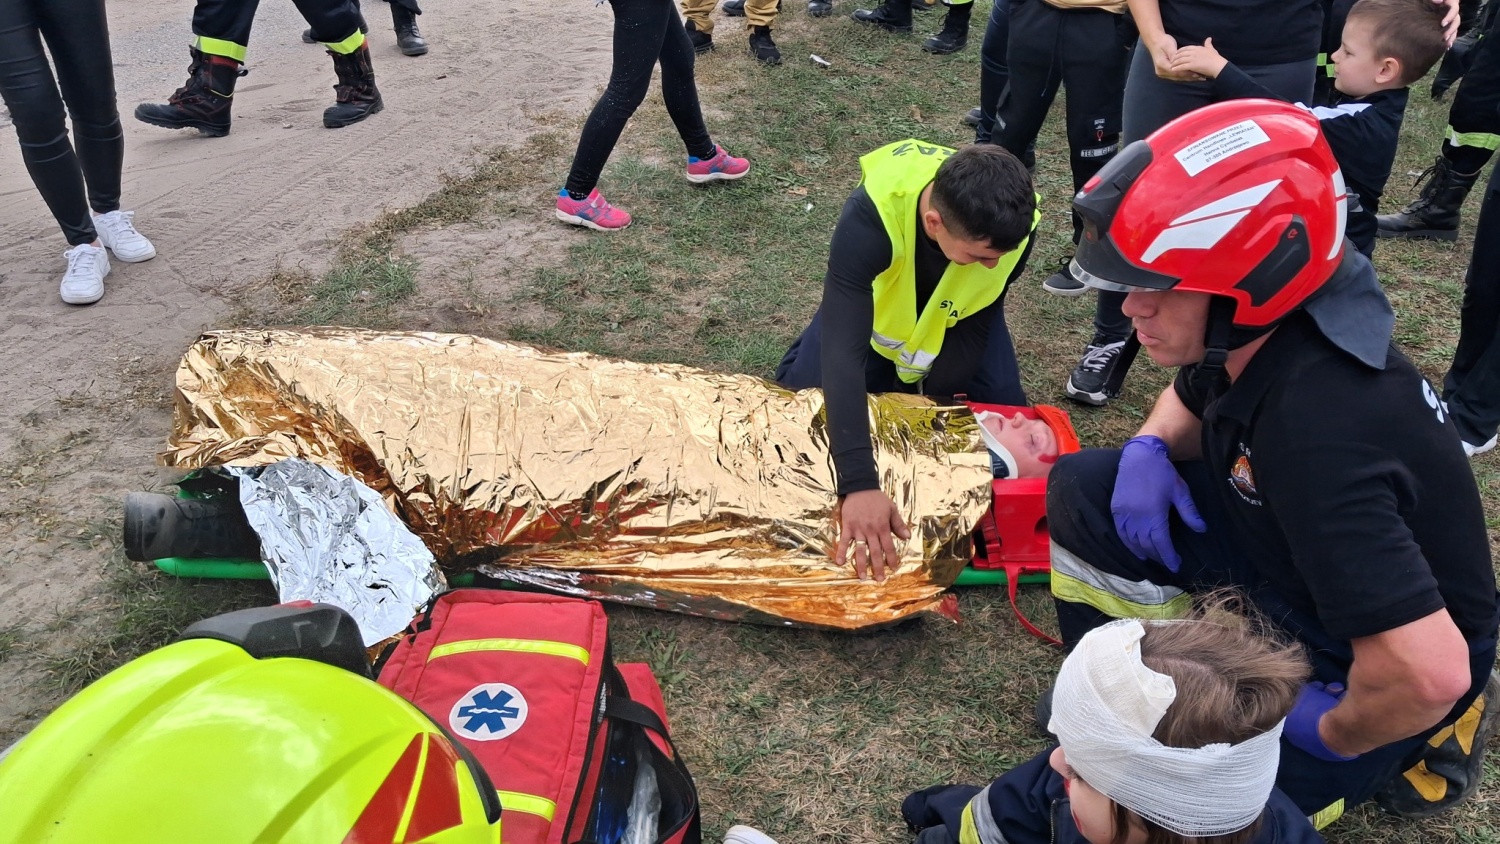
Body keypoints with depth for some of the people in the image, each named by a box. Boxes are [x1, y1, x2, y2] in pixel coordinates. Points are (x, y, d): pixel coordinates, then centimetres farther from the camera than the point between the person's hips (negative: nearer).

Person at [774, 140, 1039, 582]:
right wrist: (859, 483, -58)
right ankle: (890, 373, 17)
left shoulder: (1015, 225, -35)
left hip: (956, 314, 2)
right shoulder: (871, 215, -45)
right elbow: (843, 348, -51)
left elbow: (974, 329, -21)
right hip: (876, 302, -1)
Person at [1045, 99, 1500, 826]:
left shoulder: (1316, 431, -40)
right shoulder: (1254, 333, -14)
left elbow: (1429, 671, -44)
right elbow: (1193, 400, 12)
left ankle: (1409, 750, 8)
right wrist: (1149, 450, -12)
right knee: (1082, 491, -5)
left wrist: (1332, 734, -22)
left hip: (1383, 653, -7)